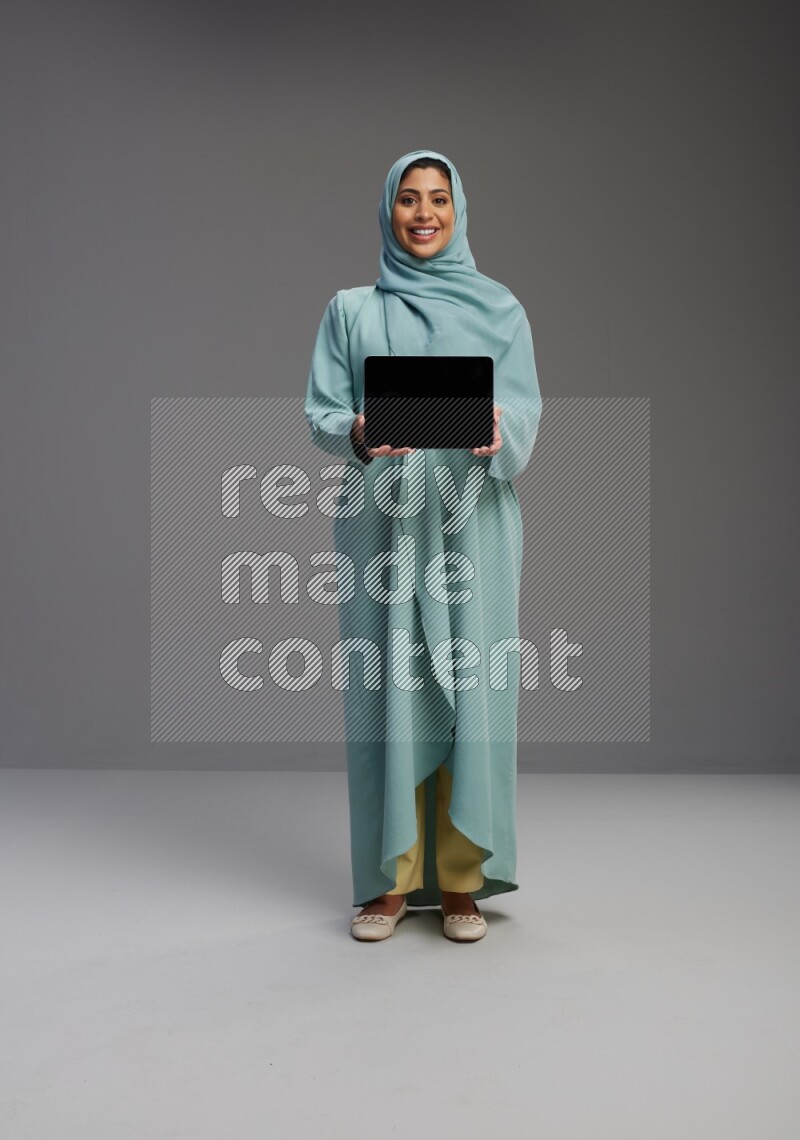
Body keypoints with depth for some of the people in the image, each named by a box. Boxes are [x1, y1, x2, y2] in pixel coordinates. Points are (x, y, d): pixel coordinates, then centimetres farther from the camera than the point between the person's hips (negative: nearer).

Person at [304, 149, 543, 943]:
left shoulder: (499, 308, 12)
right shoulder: (351, 309, 12)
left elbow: (527, 406, 2)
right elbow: (319, 410, 5)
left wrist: (499, 430, -22)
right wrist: (358, 434, -18)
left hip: (471, 520, 0)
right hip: (381, 519, 0)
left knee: (469, 687, -2)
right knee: (384, 689, -1)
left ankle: (461, 880, 10)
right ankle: (390, 878, 11)